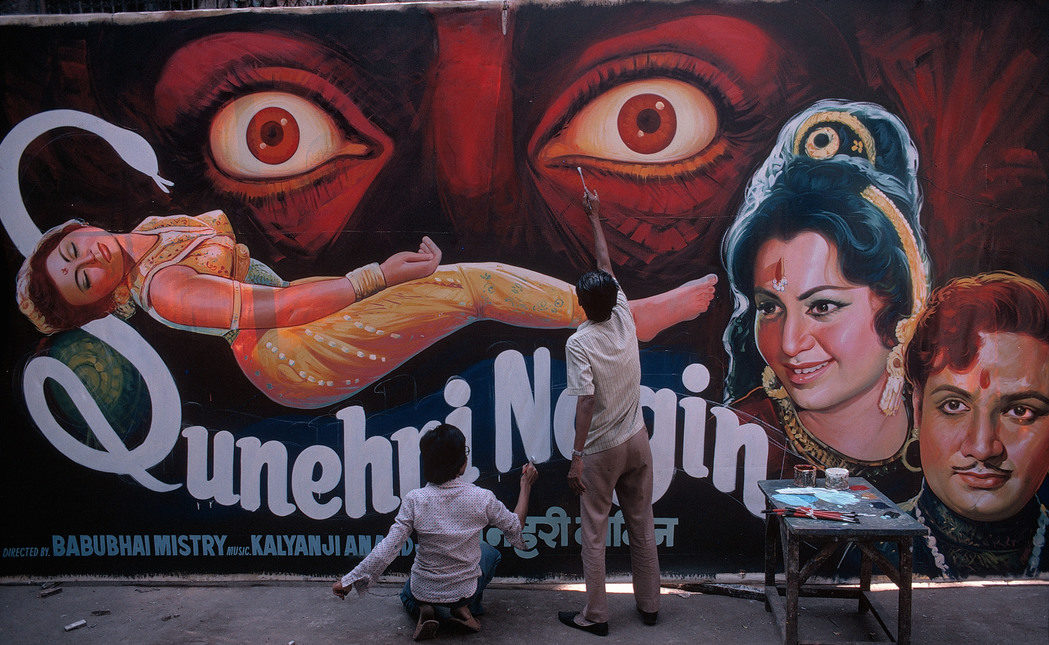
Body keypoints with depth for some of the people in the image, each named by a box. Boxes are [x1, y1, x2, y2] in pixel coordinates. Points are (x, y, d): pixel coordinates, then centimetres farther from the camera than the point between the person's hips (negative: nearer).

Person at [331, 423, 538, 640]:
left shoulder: (414, 500, -20)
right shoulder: (482, 499, -19)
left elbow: (387, 550, -18)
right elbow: (515, 528, -1)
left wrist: (349, 580, -8)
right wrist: (526, 485, 11)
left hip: (423, 591, 1)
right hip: (466, 589, 0)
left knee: (408, 597, 40)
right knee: (490, 552, 33)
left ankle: (423, 611, 5)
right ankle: (465, 607, 10)